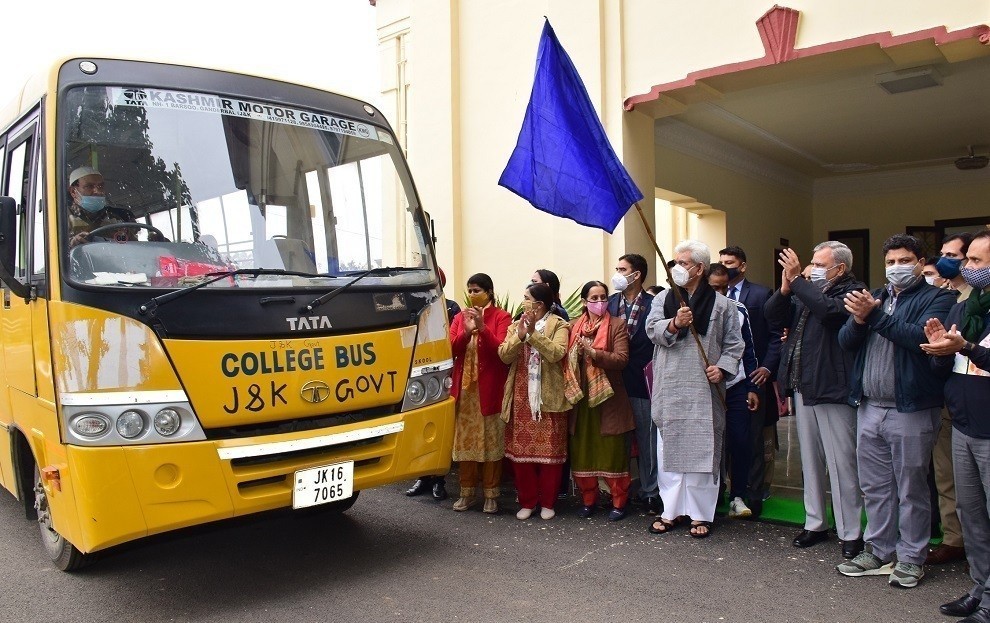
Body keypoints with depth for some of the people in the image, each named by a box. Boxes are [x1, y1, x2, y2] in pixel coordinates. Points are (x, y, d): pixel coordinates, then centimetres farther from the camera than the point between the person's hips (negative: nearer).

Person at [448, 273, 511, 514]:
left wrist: (482, 328, -22)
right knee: (464, 439, 5)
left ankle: (491, 494, 8)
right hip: (464, 387, 4)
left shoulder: (502, 316, -1)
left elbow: (501, 350, -11)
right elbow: (450, 349, 2)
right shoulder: (460, 317, 12)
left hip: (490, 388, -4)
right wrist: (466, 331, -14)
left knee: (491, 440, -1)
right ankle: (467, 492, 15)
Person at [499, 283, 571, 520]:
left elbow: (556, 353, -17)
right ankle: (527, 501, 17)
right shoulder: (516, 325, 13)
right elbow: (504, 355, 0)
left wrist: (533, 333, -21)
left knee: (549, 450, 1)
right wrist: (520, 336, -15)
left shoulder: (558, 325, -1)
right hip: (520, 398, 4)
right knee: (521, 449, 5)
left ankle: (547, 502, 15)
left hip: (548, 398, -4)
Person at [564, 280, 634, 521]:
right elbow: (566, 358, 11)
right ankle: (588, 499, 22)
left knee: (612, 451, 1)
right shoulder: (574, 326, 10)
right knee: (582, 450, 8)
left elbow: (622, 358, -13)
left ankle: (619, 502, 15)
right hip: (580, 397, 4)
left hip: (608, 398, -3)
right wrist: (569, 387, -4)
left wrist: (594, 352, -25)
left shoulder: (618, 325, -1)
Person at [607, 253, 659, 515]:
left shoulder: (654, 304, -5)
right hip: (615, 382, 4)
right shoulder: (610, 303, 8)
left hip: (642, 383, -4)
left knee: (647, 440, 5)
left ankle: (649, 492, 18)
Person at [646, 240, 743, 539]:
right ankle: (670, 510, 20)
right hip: (669, 390, 3)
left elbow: (734, 344, 5)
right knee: (669, 448, 8)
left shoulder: (721, 304, 4)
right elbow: (652, 328, -2)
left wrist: (722, 368, -10)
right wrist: (674, 324, -19)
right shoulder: (662, 299, 11)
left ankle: (701, 514, 14)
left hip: (704, 390, -2)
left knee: (702, 449, 2)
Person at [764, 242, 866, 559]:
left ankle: (851, 532, 11)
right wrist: (785, 287, -8)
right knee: (810, 461, 15)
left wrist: (796, 280, -20)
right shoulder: (805, 291, 13)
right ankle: (815, 523, 26)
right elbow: (773, 316, 7)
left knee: (841, 463, 0)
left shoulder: (852, 291, -7)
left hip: (833, 390, -7)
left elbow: (828, 309, -27)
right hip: (802, 388, 8)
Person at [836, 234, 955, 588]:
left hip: (911, 410, -5)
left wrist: (875, 315, -21)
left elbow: (922, 337, -22)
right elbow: (845, 342, 5)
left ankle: (911, 559, 19)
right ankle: (880, 552, 26)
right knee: (874, 488, 13)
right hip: (869, 409, 6)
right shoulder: (874, 297, 15)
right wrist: (859, 319, -15)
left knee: (911, 489, 5)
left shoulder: (936, 299, -3)